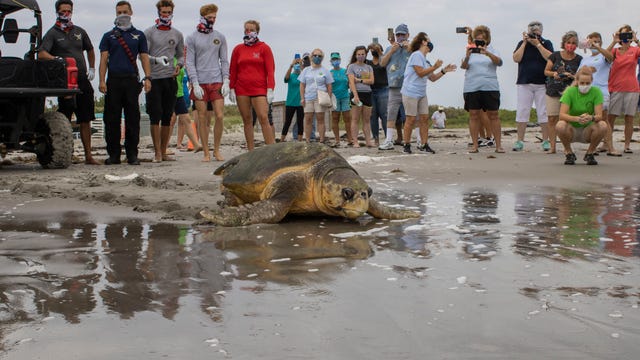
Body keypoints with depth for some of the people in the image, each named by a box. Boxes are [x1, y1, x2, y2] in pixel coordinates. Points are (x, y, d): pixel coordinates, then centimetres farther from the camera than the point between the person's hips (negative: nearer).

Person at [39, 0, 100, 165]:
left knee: (85, 120, 6)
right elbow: (41, 54, -14)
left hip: (83, 79, 5)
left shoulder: (79, 31, 16)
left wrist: (91, 69, 21)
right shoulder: (52, 33, 0)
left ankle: (88, 156, 10)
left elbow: (90, 50, 31)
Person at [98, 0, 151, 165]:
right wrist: (102, 80, -5)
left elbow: (144, 58, 9)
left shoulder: (138, 35, 13)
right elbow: (104, 59, 6)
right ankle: (114, 154, 7)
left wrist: (147, 78, -4)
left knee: (133, 119, 0)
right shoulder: (108, 36, 12)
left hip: (132, 80, 0)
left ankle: (132, 154, 5)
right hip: (113, 81, 0)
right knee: (111, 119, 0)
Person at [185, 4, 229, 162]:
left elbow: (224, 61, 10)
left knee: (219, 116, -5)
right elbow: (190, 63, 1)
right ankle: (206, 153, 7)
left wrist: (226, 81, -1)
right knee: (202, 118, 1)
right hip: (200, 83, -1)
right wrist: (195, 84, -8)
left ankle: (217, 150, 9)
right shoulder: (192, 38, 4)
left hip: (216, 82, 1)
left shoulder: (220, 37, 11)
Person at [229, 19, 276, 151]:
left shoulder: (264, 48, 5)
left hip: (259, 89, -3)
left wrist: (270, 89, -8)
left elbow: (270, 70, 1)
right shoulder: (238, 49, 11)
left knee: (264, 118, -14)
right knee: (247, 120, 4)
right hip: (241, 90, 3)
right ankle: (250, 151, 8)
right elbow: (233, 71, 13)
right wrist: (232, 89, 5)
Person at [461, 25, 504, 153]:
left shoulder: (491, 50, 9)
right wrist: (467, 56, -24)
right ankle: (474, 145, 4)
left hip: (490, 87, 0)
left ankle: (498, 145, 0)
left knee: (493, 115, -2)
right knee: (474, 116, 0)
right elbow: (464, 66, -3)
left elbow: (499, 62, -9)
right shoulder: (470, 50, 11)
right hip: (471, 88, 1)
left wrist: (487, 53, -26)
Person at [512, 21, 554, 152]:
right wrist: (525, 43, -5)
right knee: (522, 112, -1)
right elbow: (516, 58, -3)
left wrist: (538, 44, -9)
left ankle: (546, 141, 5)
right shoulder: (522, 43, 10)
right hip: (524, 83, 1)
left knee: (543, 113, -1)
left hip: (542, 83, -1)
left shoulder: (547, 43, 8)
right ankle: (520, 141, 4)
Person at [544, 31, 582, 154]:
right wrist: (553, 73, -11)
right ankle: (552, 146, 4)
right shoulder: (555, 56, 6)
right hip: (553, 91, 1)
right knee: (552, 118, -2)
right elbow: (546, 71, 9)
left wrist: (571, 76, -14)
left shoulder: (579, 59, 4)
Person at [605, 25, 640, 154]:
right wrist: (614, 42, -19)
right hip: (616, 88, 0)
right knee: (610, 117, -1)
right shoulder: (615, 51, 6)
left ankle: (627, 145, 7)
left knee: (629, 118, 2)